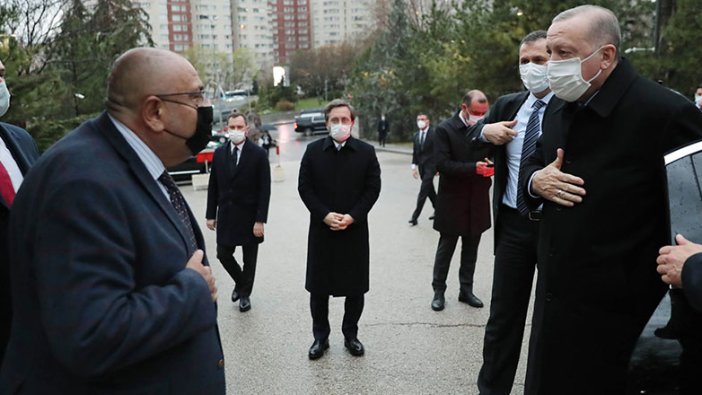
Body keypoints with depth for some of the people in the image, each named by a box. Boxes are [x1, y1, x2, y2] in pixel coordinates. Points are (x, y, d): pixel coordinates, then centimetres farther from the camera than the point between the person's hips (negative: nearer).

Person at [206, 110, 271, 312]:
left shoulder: (258, 154, -9)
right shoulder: (219, 153, 3)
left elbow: (264, 189, -11)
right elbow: (213, 186, 7)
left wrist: (260, 220, -15)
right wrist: (211, 214, 4)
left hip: (249, 216, -3)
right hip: (226, 214, 3)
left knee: (249, 258, 9)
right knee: (223, 255, 6)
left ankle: (245, 293, 29)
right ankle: (240, 282, 34)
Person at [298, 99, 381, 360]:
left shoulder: (366, 152, 0)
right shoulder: (313, 151, 2)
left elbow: (373, 188, -2)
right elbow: (304, 187, -1)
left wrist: (352, 217, -13)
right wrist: (324, 215, -13)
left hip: (355, 229, 0)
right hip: (321, 228, 0)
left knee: (355, 287, 8)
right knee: (318, 286, 7)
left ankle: (350, 334, 27)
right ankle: (320, 337, 23)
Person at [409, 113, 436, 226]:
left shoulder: (434, 133, -9)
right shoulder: (416, 135, 10)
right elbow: (415, 152, 13)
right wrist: (414, 167, 7)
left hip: (430, 166, -6)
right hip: (421, 166, 7)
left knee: (423, 191, -9)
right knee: (429, 190, 15)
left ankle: (415, 216, -8)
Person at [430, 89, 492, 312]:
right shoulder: (444, 130, -9)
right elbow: (442, 164, -17)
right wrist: (472, 167, -24)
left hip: (477, 200, 4)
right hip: (452, 200, -4)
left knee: (471, 248, 13)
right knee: (446, 248, 7)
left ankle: (466, 290, 26)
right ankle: (439, 291, 20)